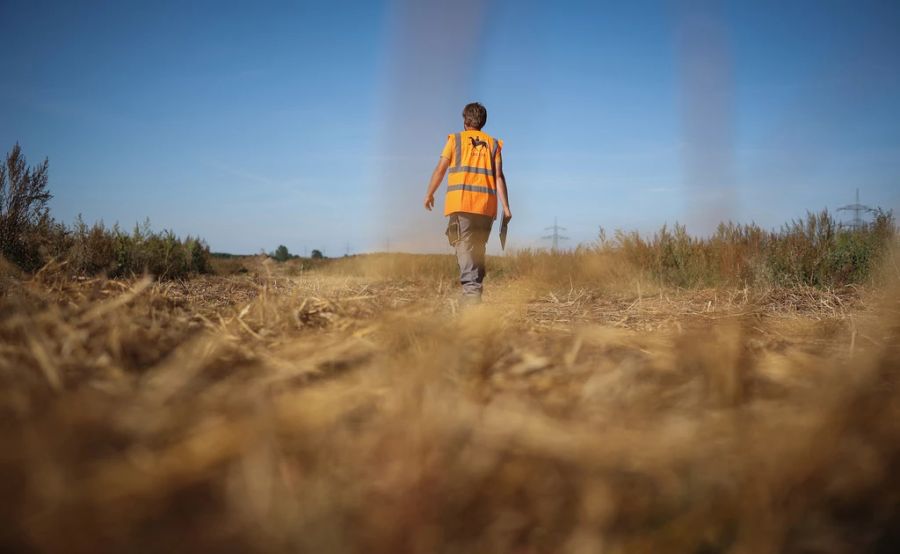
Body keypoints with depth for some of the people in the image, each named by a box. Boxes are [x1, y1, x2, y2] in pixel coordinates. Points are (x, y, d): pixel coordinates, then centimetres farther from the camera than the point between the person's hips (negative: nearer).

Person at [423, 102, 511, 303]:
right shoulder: (493, 143, 16)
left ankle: (471, 289, -25)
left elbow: (440, 169, 5)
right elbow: (499, 176, 7)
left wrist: (429, 194, 18)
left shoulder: (455, 139, 10)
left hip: (461, 201, -3)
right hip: (486, 204, 3)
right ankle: (475, 290, 13)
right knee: (478, 249, 13)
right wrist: (506, 207, 3)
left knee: (465, 247, -9)